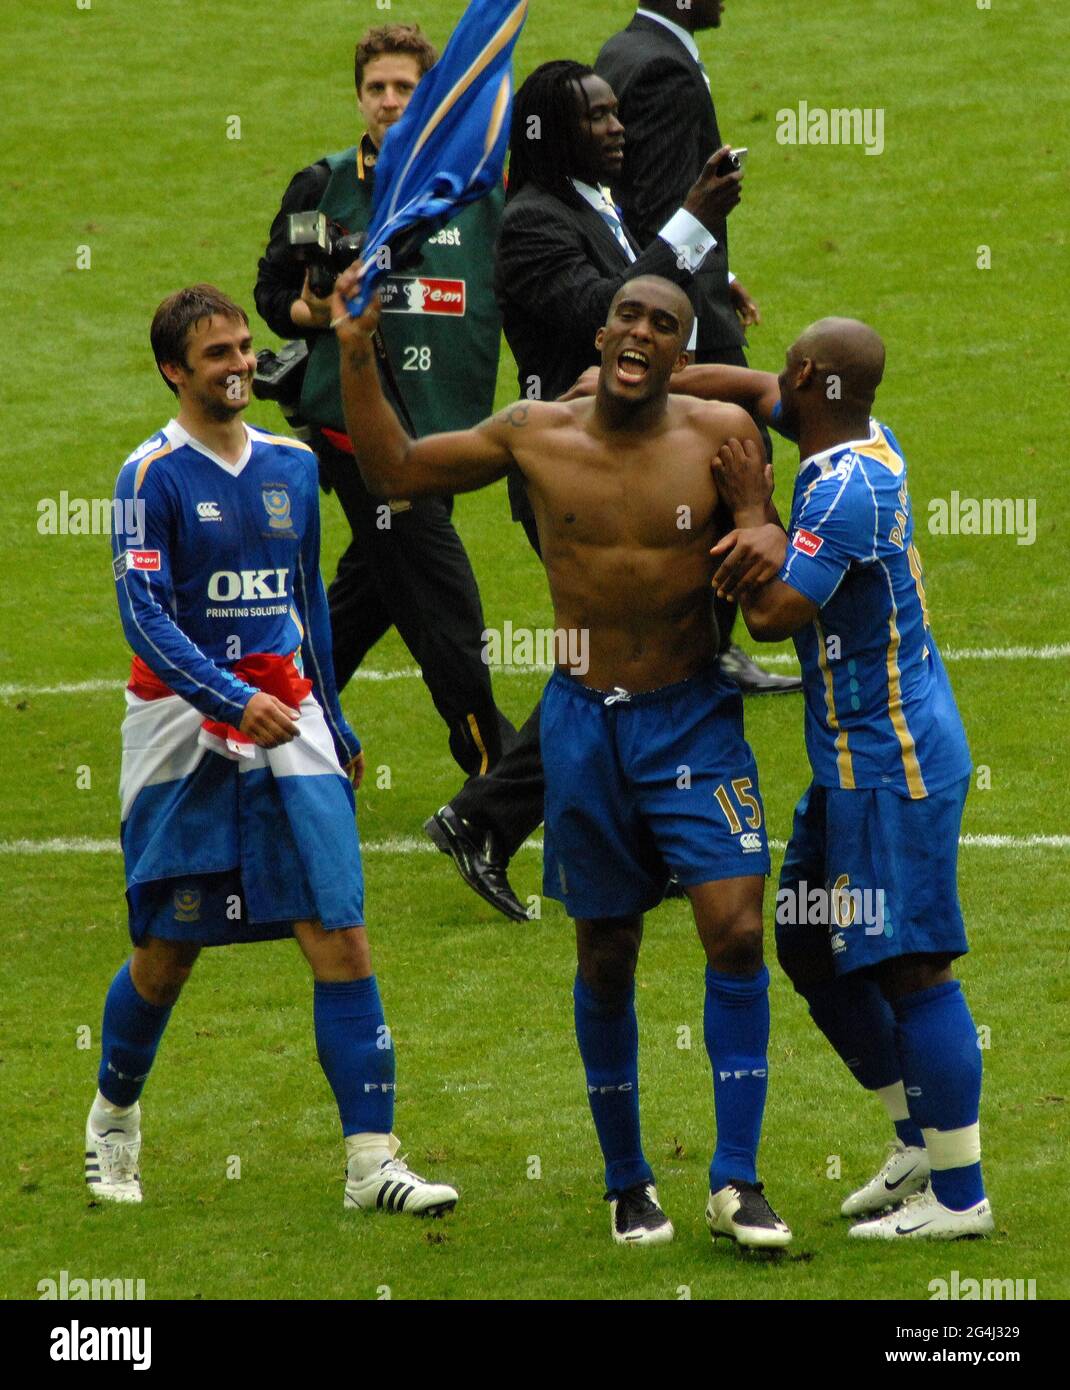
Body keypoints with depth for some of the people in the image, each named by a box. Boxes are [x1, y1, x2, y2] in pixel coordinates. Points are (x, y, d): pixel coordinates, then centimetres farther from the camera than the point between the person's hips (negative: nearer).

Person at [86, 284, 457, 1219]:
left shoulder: (292, 465, 10)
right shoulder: (153, 475, -7)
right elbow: (143, 614, -16)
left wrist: (332, 720, 24)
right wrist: (234, 701, -27)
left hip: (287, 724, 4)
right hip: (182, 728, -4)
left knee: (342, 935, -9)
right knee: (167, 955, 7)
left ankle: (372, 1161, -11)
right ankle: (115, 1115, 34)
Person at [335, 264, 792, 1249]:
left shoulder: (721, 436, -7)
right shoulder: (537, 436, -2)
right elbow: (396, 472, 10)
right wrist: (357, 356, 2)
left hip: (695, 719, -1)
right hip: (585, 722, 1)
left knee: (737, 929, -15)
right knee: (606, 956, 9)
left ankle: (737, 1181, -9)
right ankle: (628, 1183, 23)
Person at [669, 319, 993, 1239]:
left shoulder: (844, 490, -22)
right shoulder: (866, 441, 6)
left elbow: (773, 616, -25)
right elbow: (750, 390, 20)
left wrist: (753, 515, -12)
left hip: (894, 765, -10)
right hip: (854, 761, 10)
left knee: (910, 968, -7)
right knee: (812, 952, 17)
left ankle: (959, 1194, -4)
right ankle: (919, 1143, 26)